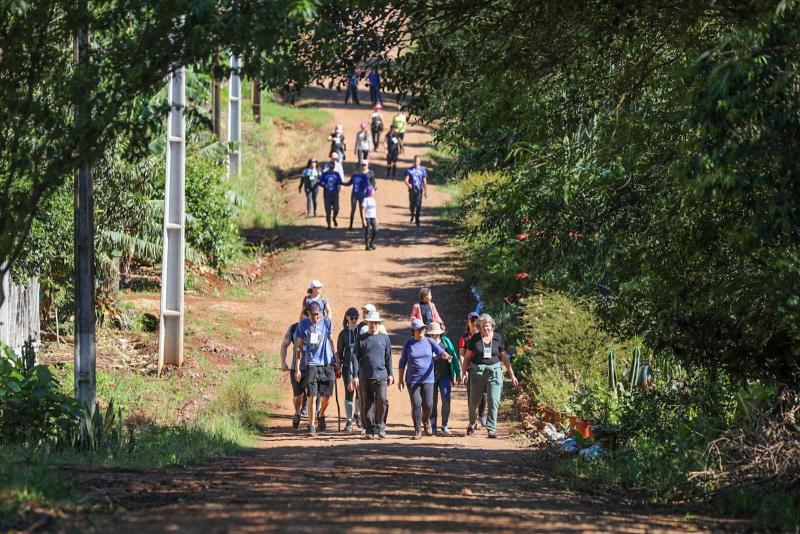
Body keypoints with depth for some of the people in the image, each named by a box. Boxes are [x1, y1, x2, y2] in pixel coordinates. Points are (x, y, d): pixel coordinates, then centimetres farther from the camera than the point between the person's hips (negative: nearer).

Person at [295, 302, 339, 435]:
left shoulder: (326, 322, 3)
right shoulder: (303, 324, 0)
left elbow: (331, 340, 12)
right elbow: (299, 346, 5)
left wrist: (336, 360, 11)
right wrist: (297, 368, 2)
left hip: (327, 363, 2)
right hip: (311, 363, -2)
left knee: (327, 395, 4)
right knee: (312, 396, -7)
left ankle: (321, 415, 33)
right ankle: (311, 425, 2)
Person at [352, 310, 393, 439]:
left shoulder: (384, 338, 9)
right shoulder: (361, 339, 7)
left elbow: (388, 357, 13)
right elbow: (356, 358, 5)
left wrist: (390, 374, 8)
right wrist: (355, 376, -2)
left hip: (381, 376, 0)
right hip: (365, 377, 1)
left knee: (382, 400, -14)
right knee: (366, 404, 2)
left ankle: (380, 426, 0)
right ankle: (369, 429, 10)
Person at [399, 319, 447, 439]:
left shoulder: (429, 342, 5)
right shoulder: (409, 344, 5)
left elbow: (440, 351, -8)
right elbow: (402, 362, 10)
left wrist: (445, 356, -32)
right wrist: (401, 379, 8)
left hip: (427, 379, 0)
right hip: (412, 379, 0)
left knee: (428, 404, -4)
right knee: (416, 404, -8)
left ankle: (426, 422, 28)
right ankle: (417, 430, 3)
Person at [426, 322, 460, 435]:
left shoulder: (446, 341, 1)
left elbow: (454, 358, 7)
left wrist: (458, 374, 6)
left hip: (445, 376, 0)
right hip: (431, 377, 0)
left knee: (446, 400, -8)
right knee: (433, 403, 5)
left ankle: (444, 427, 1)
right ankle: (433, 427, 15)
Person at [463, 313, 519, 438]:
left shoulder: (498, 338, 2)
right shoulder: (474, 339, 0)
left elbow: (504, 357, 9)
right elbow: (467, 357, 7)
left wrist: (512, 375, 9)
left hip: (494, 371, 0)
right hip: (477, 371, 0)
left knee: (493, 402, -7)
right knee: (474, 401, 7)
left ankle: (491, 428, 0)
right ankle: (472, 423, 33)